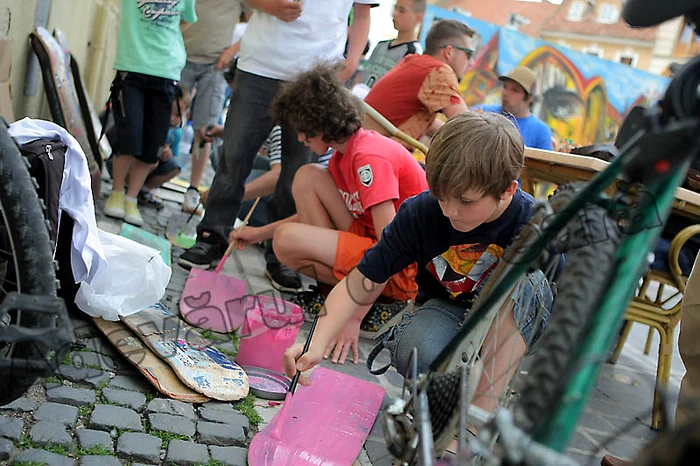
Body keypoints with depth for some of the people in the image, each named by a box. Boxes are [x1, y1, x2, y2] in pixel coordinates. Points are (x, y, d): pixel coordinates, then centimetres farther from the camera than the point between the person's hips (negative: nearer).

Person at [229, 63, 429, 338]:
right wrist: (261, 233, 19)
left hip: (406, 271, -10)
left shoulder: (369, 156, -22)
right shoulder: (343, 154, 8)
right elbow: (317, 212, 24)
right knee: (307, 176, 4)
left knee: (287, 240, -22)